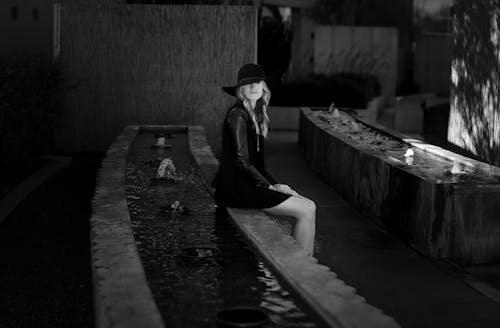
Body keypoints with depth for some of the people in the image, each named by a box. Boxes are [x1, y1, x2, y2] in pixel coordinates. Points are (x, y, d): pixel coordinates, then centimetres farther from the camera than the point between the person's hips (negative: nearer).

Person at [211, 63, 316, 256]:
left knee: (308, 205, 5)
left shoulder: (255, 114, 16)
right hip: (239, 188, -9)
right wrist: (270, 187, -12)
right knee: (306, 210, -12)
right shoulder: (238, 114, -14)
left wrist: (275, 184, 7)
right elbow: (241, 161, -18)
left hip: (250, 182, 9)